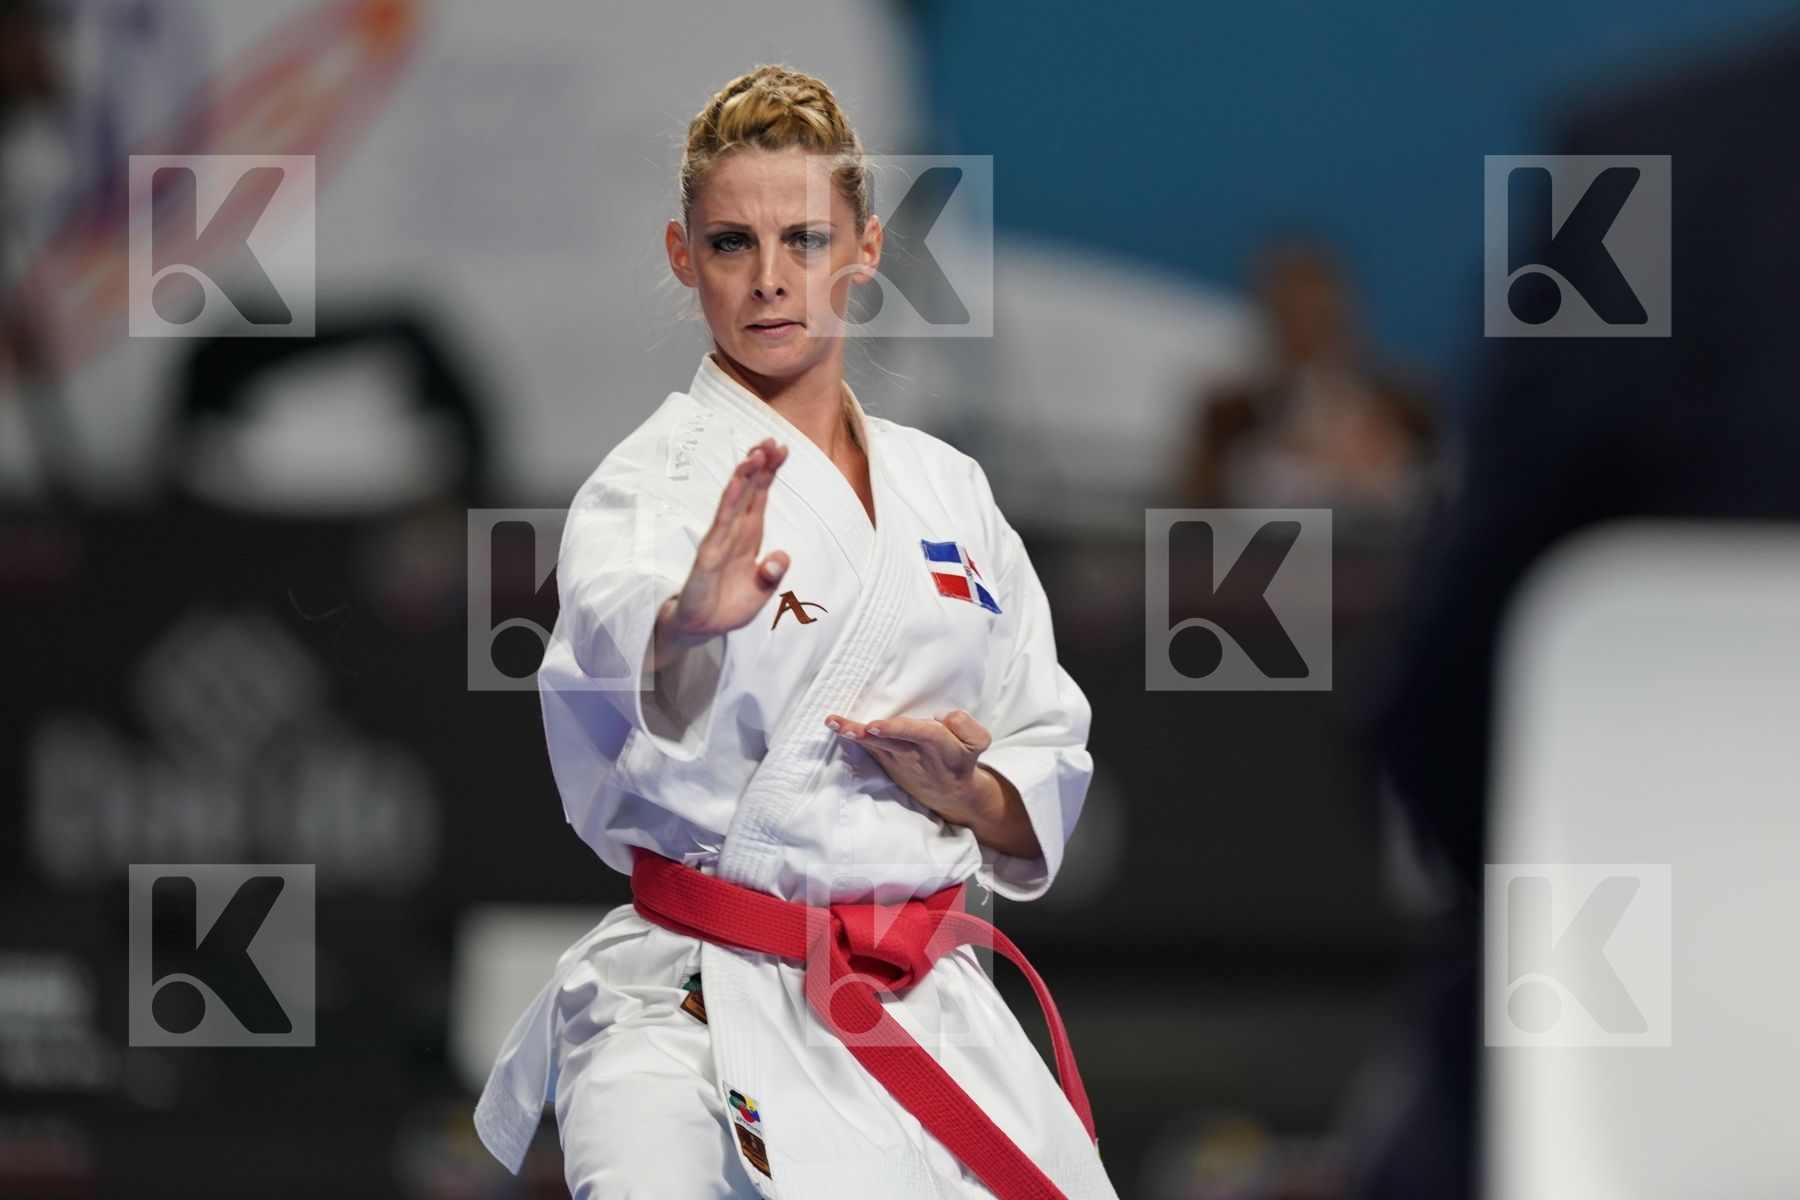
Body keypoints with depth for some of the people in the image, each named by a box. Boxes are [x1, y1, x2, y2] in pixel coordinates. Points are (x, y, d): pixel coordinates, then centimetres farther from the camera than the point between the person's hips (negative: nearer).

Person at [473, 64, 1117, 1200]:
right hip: (696, 1009, -6)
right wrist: (688, 622, -52)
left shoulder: (949, 490, 13)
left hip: (926, 1008, 6)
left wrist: (968, 794, -4)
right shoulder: (657, 478, -5)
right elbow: (611, 635, -29)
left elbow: (1049, 771, 19)